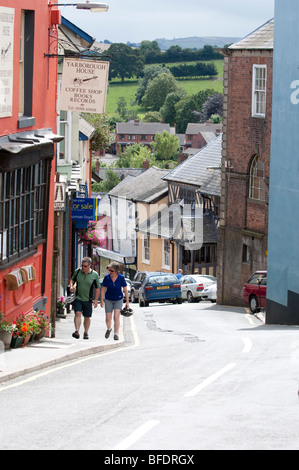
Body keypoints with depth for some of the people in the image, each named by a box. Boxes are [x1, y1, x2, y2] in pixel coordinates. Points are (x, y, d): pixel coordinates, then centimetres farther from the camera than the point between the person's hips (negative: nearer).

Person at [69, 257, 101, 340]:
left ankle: (86, 333, 22)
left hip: (88, 299, 0)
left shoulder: (94, 275, -7)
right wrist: (71, 286, -6)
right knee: (78, 313, -16)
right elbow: (72, 280, 16)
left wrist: (96, 300, -3)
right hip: (78, 298, 0)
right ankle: (77, 331, -23)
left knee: (87, 317, 8)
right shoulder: (77, 271, -2)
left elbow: (97, 288, 0)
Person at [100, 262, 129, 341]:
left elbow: (125, 290, -6)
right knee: (108, 318, 0)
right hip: (108, 300, 1)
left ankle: (116, 334, -4)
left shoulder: (121, 278, -15)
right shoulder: (106, 277, -14)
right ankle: (109, 329, 32)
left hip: (118, 300, -1)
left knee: (116, 317, -15)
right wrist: (102, 301, -4)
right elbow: (103, 289, -3)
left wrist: (127, 302, -5)